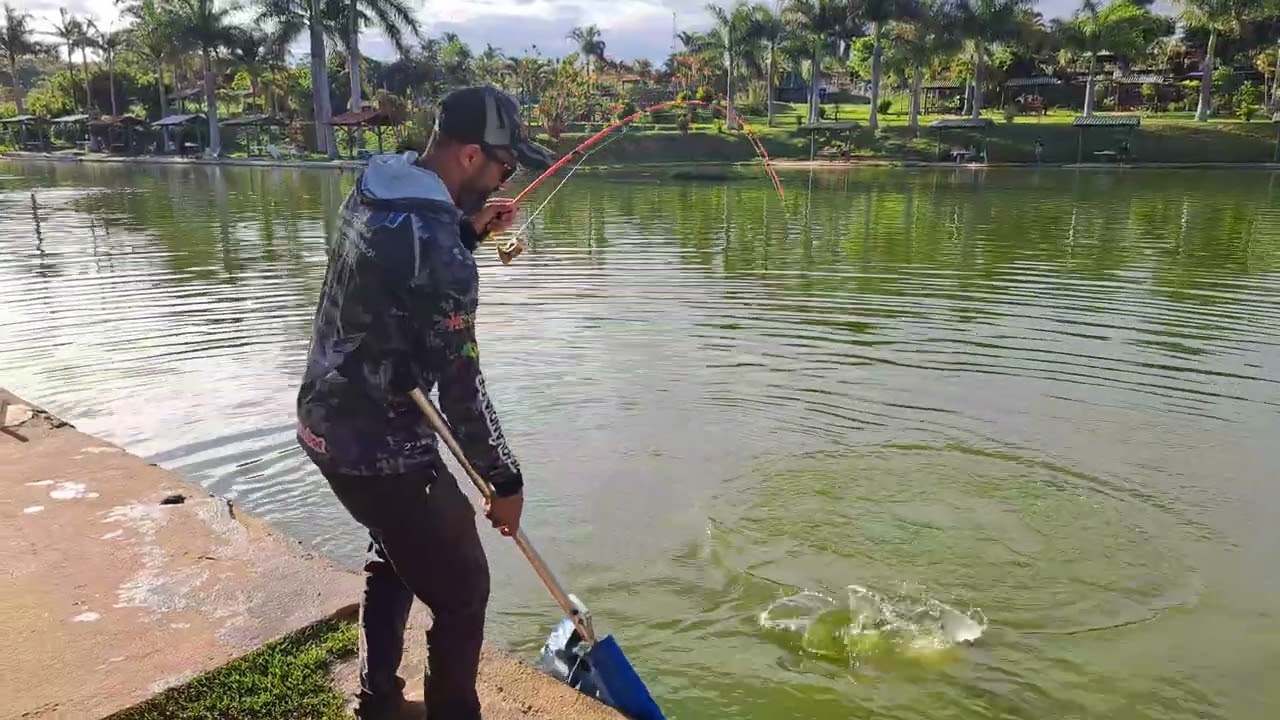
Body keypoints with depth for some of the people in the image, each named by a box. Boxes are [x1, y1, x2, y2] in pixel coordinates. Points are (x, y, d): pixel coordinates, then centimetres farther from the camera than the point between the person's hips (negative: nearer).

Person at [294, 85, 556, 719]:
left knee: (397, 554, 29)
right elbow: (459, 385, -20)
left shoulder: (375, 186, 1)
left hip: (327, 422, 10)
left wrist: (469, 228, 7)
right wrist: (504, 480, -8)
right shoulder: (439, 252, -26)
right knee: (462, 591, 7)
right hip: (381, 445, -10)